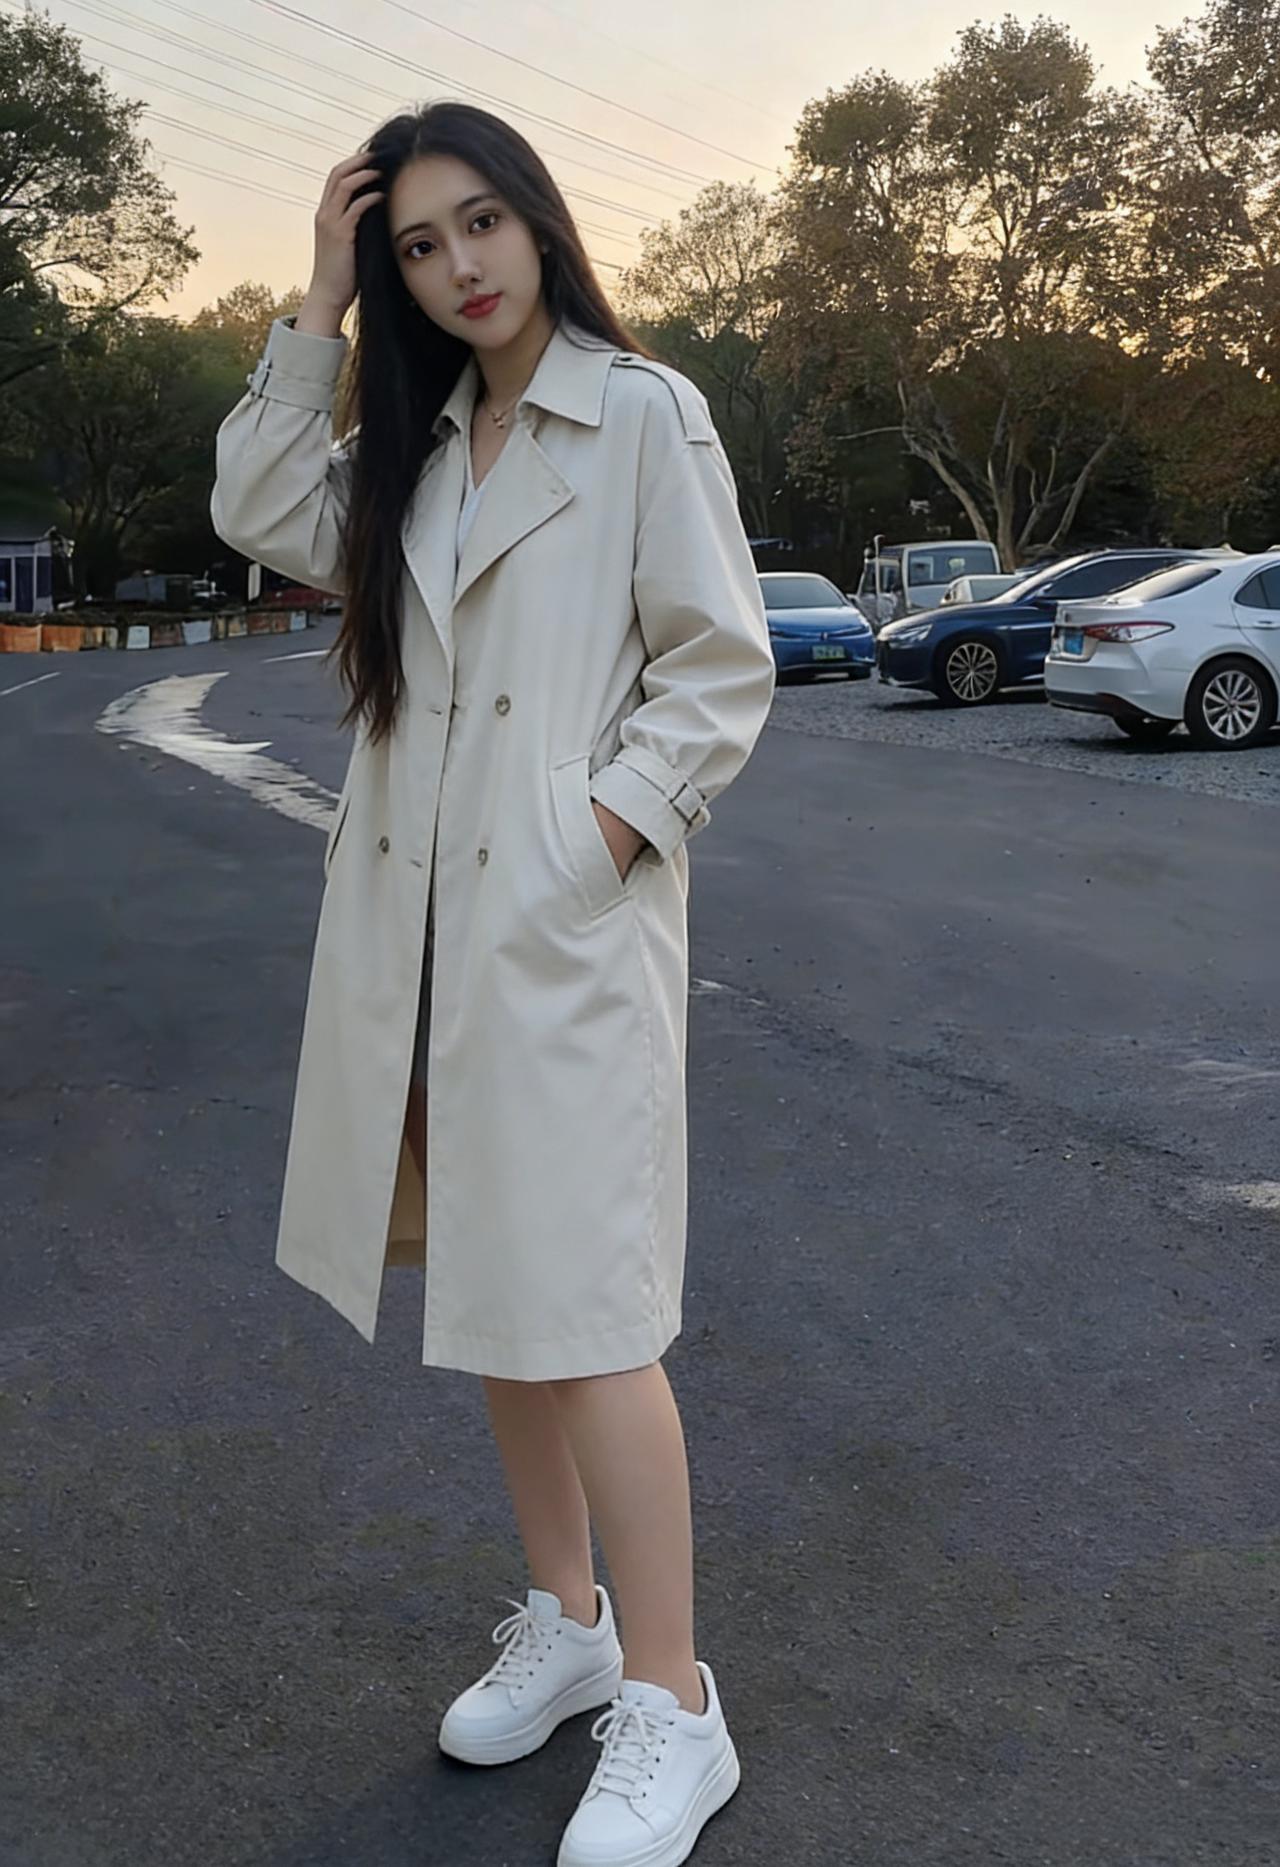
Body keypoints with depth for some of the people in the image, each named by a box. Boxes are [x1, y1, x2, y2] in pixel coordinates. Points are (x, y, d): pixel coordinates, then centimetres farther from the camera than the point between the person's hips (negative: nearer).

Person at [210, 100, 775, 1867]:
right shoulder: (417, 442, 16)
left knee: (580, 1311, -7)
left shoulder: (645, 414, -5)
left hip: (569, 924, -7)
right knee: (488, 1284, 13)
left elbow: (724, 670, -7)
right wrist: (317, 308, 5)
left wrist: (606, 825, -16)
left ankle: (669, 1710, 7)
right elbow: (266, 517, 7)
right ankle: (563, 1620, 30)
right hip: (419, 916, 7)